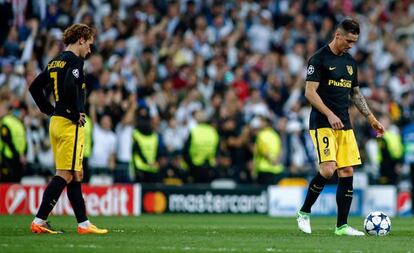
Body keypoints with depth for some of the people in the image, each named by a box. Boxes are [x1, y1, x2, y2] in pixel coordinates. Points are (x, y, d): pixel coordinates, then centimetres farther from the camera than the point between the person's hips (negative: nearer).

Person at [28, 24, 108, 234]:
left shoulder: (55, 62, 15)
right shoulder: (75, 61, -11)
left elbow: (35, 87, 19)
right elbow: (70, 86, -27)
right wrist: (76, 112, -16)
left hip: (56, 122, 9)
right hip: (70, 124, -9)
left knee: (74, 175, 12)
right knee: (65, 175, -9)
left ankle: (83, 223, 15)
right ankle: (39, 221, -13)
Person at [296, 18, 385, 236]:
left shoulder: (350, 62, 15)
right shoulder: (319, 59, -7)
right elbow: (310, 92, -12)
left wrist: (371, 118, 19)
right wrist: (330, 115, -22)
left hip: (344, 125, 7)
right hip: (322, 124, -7)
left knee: (347, 172, 0)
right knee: (328, 169, -20)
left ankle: (342, 226, 4)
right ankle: (304, 212, 0)